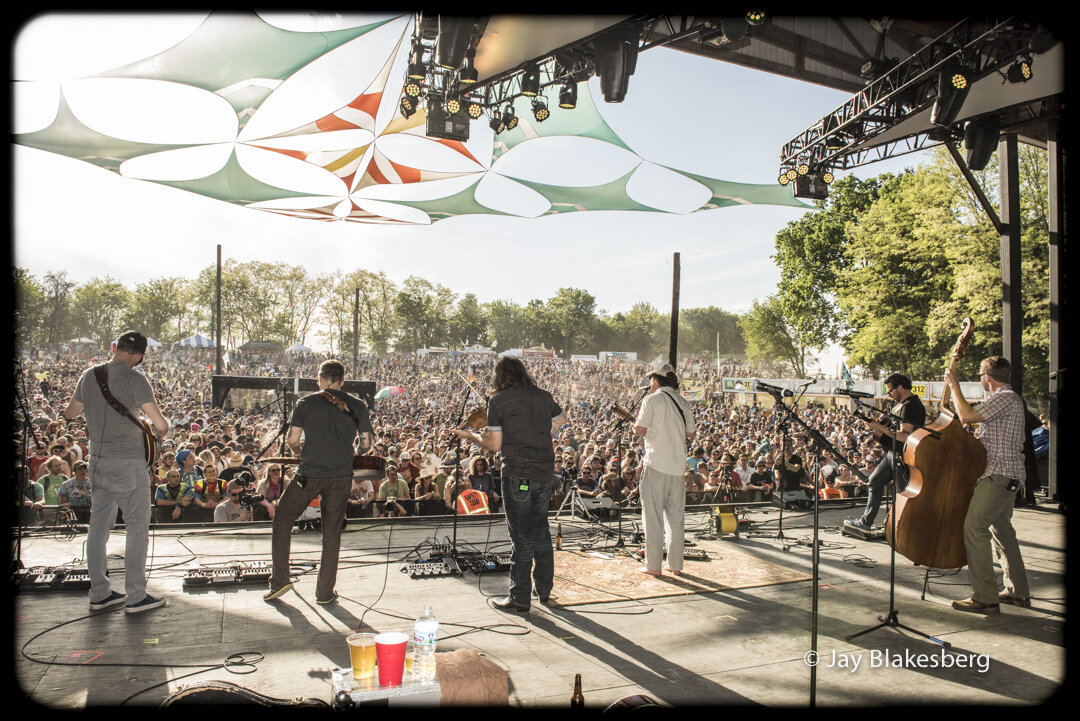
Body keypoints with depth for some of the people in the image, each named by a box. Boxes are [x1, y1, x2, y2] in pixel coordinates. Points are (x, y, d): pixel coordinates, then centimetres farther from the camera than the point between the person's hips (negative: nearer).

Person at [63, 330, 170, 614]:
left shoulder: (89, 376, 6)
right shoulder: (134, 379, -13)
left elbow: (69, 414, 22)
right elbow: (160, 424, -16)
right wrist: (158, 434, 7)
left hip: (98, 461, 7)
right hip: (129, 463, -7)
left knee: (99, 527, 13)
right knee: (137, 527, 1)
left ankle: (99, 594, 21)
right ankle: (135, 597, 4)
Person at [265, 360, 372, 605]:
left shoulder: (305, 403, 0)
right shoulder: (357, 406, 3)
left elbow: (292, 441, -1)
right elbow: (365, 444, 4)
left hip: (309, 474, -1)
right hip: (341, 477, 2)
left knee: (282, 519, 19)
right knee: (332, 533, 10)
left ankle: (280, 579, 17)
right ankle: (325, 592, 16)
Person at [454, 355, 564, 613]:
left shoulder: (498, 401, -7)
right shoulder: (544, 396, 7)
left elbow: (495, 445, -8)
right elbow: (561, 419, 25)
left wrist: (471, 435, 8)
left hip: (518, 474, -5)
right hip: (545, 473, 5)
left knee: (521, 536, 2)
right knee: (540, 530, 19)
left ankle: (520, 598, 10)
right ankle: (544, 589, 29)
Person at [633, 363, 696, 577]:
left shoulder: (652, 399, -6)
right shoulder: (683, 403, 11)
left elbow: (639, 431, -9)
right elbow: (691, 435, 14)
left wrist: (635, 424, 11)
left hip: (656, 465, -5)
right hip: (678, 465, 5)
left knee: (653, 516, 1)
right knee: (675, 516, 11)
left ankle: (653, 565, 3)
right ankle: (676, 565, 16)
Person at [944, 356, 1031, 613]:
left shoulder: (1006, 398, -15)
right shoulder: (1007, 398, 19)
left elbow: (967, 416, -23)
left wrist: (954, 385, -13)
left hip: (999, 476, -11)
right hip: (1007, 475, 11)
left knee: (974, 527, -14)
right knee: (1001, 530, 18)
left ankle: (986, 598, -13)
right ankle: (1018, 592, 28)